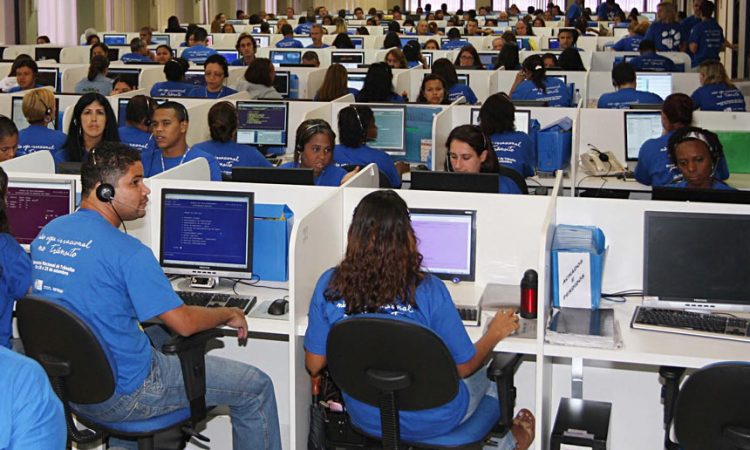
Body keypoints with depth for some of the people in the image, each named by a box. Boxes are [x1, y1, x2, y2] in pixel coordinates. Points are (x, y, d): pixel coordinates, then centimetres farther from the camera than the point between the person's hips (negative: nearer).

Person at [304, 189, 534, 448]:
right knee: (486, 372, 30)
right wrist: (496, 333, 6)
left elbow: (314, 366, -7)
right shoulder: (427, 290, -24)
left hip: (365, 418, 4)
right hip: (430, 422, -3)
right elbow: (463, 367, -13)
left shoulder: (329, 285, -16)